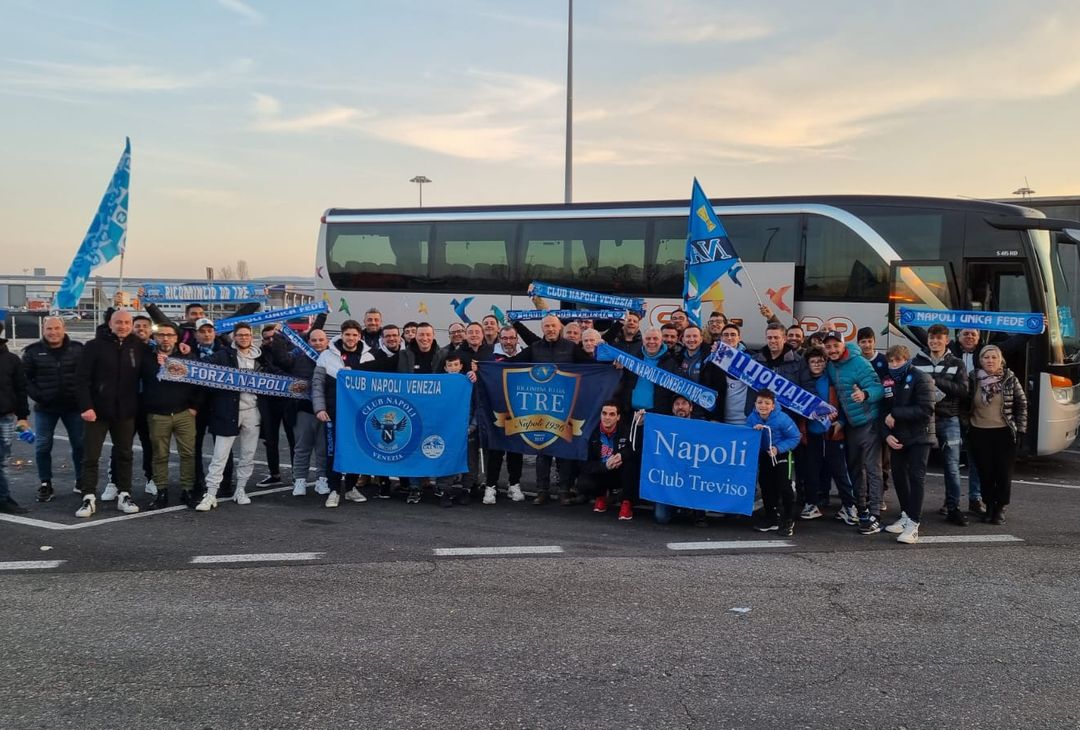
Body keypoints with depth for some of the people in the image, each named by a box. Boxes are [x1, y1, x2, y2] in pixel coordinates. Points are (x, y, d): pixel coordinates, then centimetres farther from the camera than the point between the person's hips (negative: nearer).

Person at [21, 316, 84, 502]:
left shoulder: (77, 349, 1)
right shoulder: (33, 351, -1)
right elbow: (24, 378, 1)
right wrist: (37, 396, -10)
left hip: (73, 406, 1)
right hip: (45, 408, 0)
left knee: (80, 444, 6)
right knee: (42, 446, 3)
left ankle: (81, 481, 21)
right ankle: (45, 484, 14)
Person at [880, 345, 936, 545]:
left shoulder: (920, 379, -10)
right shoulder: (887, 381, 7)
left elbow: (926, 410, -18)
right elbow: (883, 411, 8)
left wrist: (896, 414, -18)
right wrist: (887, 434, -7)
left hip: (919, 436, -6)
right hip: (897, 438, 6)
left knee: (916, 476, -10)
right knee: (898, 475, 11)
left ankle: (913, 524, -12)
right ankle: (906, 515, 25)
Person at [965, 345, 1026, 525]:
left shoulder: (1010, 379, -1)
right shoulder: (973, 380, 1)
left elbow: (1022, 405, 4)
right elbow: (966, 404, 9)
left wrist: (1020, 429, 0)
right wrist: (965, 428, 5)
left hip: (1004, 433, -1)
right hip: (980, 434, 1)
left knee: (1004, 473, 2)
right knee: (985, 472, 4)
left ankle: (1001, 509, 15)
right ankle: (989, 506, 19)